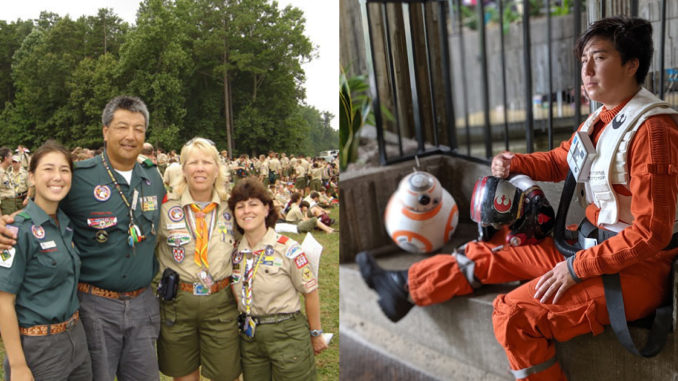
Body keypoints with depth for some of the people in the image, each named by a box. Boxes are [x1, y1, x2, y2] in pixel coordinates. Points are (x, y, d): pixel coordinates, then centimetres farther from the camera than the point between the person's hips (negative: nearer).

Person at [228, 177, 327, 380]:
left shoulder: (288, 249, -14)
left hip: (288, 335, -5)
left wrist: (316, 334, -2)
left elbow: (310, 293, -8)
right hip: (249, 336, 5)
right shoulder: (235, 252, 1)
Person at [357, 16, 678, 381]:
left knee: (514, 315, -22)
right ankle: (406, 286, 28)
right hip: (592, 242, 8)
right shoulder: (600, 119, 5)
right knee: (490, 252, 11)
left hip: (638, 268, -8)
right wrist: (514, 163, 1)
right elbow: (559, 160, 21)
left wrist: (577, 267, -20)